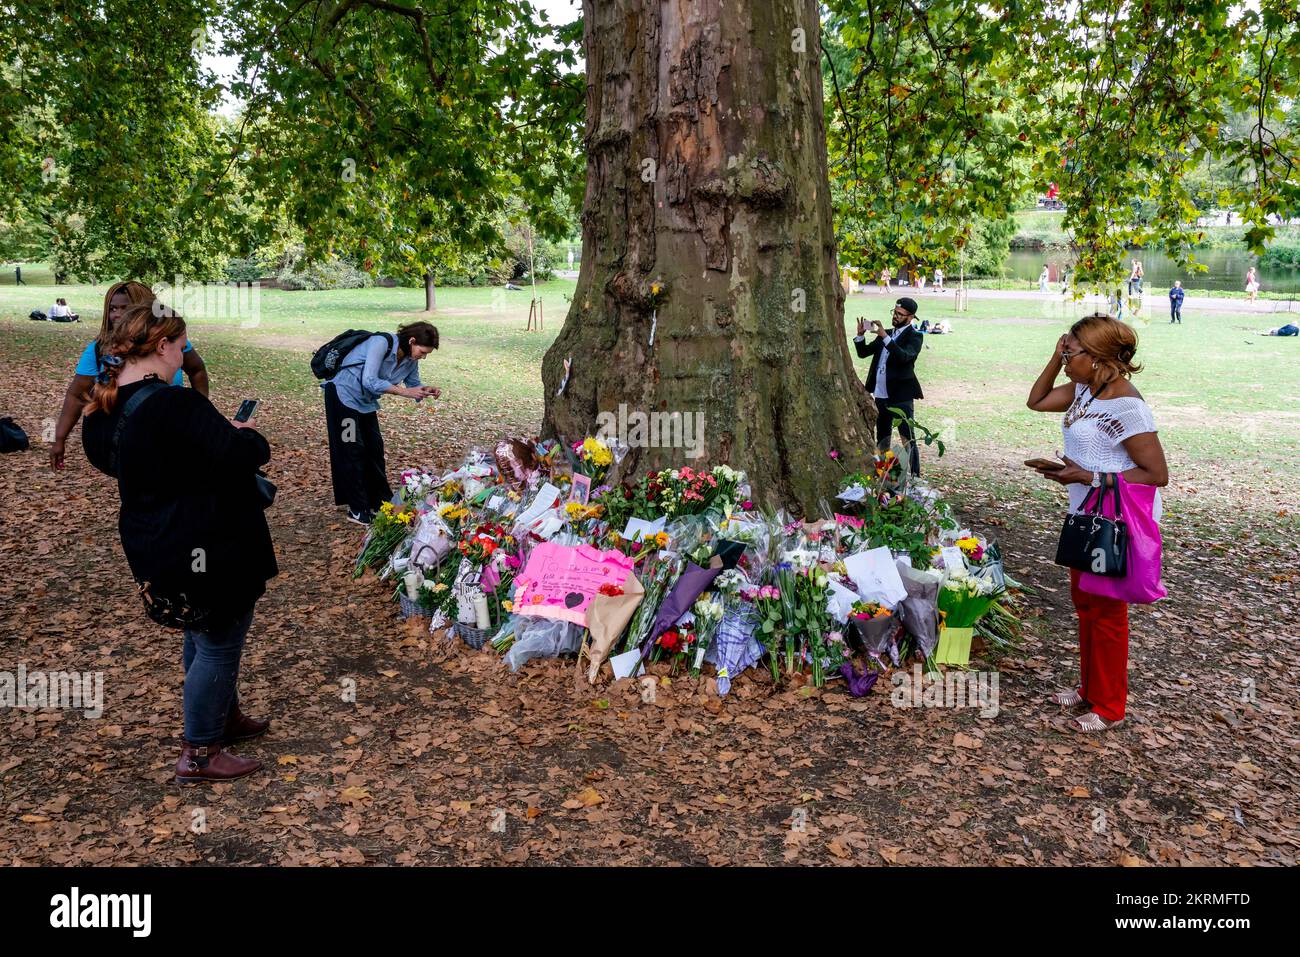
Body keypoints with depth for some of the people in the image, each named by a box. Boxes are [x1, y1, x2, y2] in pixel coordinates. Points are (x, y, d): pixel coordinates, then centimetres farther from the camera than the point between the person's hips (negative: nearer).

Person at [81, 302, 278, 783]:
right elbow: (246, 456, -31)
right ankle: (199, 754, 20)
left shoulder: (103, 410, 2)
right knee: (218, 645, 8)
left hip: (154, 548, 9)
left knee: (202, 636, 26)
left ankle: (225, 717, 44)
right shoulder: (175, 405, -28)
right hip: (208, 551, -9)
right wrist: (246, 433, -5)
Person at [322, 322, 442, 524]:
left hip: (366, 401, 8)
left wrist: (427, 391, -16)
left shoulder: (410, 359, -3)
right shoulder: (382, 342, -27)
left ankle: (381, 503, 20)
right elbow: (369, 381, -33)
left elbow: (414, 385, 7)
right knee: (353, 450, -5)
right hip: (343, 394, -8)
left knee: (375, 448, 9)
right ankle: (357, 510, 1)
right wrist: (405, 391, -34)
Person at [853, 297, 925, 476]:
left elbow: (904, 357, -25)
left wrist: (884, 336, -30)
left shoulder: (914, 336, -5)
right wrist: (861, 334, -6)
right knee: (882, 440, 14)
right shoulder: (887, 333, 15)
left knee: (908, 440, -6)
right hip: (881, 395, 7)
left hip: (901, 396, -7)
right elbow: (863, 353, 11)